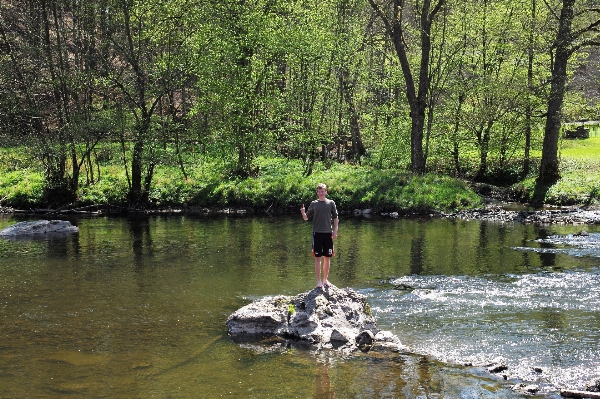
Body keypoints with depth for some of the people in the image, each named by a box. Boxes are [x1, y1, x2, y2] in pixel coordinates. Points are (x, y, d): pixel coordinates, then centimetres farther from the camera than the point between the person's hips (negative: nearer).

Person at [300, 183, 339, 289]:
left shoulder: (331, 203, 4)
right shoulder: (314, 204, 4)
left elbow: (336, 218, 6)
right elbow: (306, 218, 4)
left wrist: (335, 231, -2)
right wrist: (303, 213, -17)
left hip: (328, 233, 1)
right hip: (317, 233, -1)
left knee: (327, 257, 7)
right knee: (317, 258, 0)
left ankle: (325, 279, 20)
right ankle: (319, 281, 6)